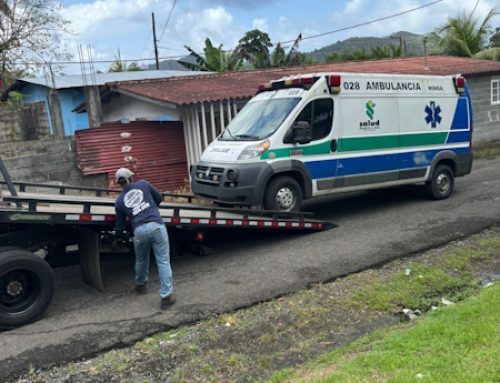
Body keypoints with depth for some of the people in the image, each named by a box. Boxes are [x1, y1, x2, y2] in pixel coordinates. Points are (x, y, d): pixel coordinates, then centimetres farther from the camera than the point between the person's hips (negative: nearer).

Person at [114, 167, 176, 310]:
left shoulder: (119, 201, 14)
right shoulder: (143, 184, 12)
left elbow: (120, 226, 17)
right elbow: (159, 198, 23)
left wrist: (118, 234, 40)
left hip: (139, 230, 2)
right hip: (156, 225, -1)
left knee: (141, 260, 26)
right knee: (163, 261, 1)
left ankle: (141, 285, 49)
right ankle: (166, 296, -2)